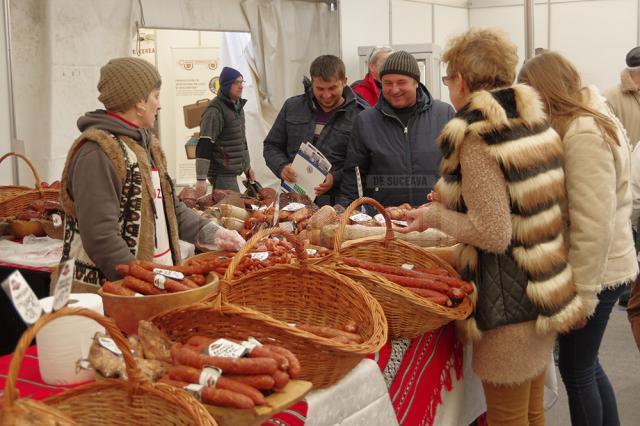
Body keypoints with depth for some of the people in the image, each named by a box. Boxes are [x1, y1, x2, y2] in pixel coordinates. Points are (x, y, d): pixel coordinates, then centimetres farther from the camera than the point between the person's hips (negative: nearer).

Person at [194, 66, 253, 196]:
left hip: (232, 171, 9)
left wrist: (247, 167, 26)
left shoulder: (238, 106, 13)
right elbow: (204, 146, -20)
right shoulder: (214, 111, -15)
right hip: (221, 173, -9)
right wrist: (201, 179, -25)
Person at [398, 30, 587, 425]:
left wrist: (437, 217, -7)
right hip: (547, 292, 9)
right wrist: (454, 199, 16)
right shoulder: (535, 123, 7)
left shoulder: (478, 139, -18)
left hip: (509, 303, -9)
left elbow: (493, 234, -22)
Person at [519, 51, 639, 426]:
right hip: (599, 269, 9)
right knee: (585, 365, 20)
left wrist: (579, 292, -20)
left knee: (576, 369, 6)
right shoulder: (592, 122, 9)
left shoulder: (583, 136, -22)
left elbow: (593, 225, -25)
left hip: (593, 273, -9)